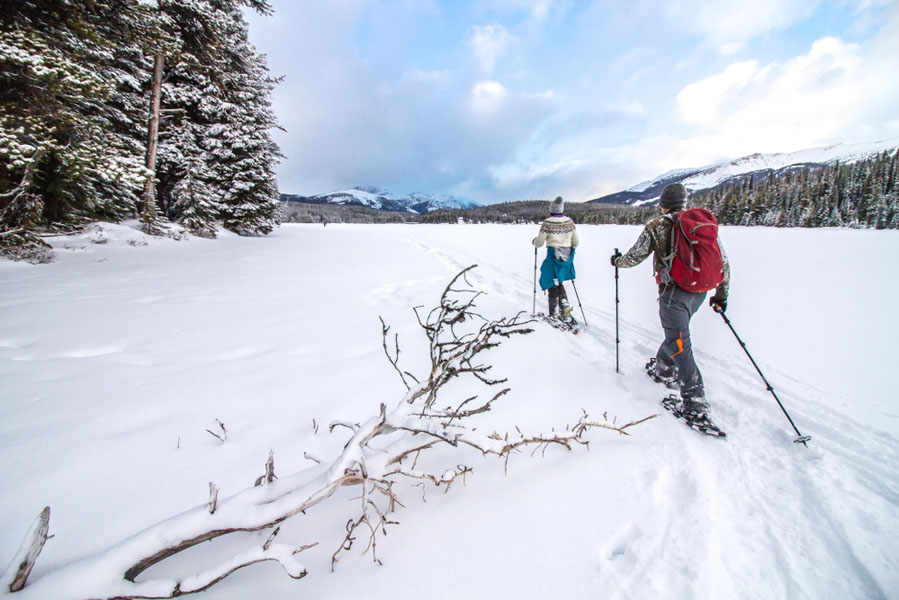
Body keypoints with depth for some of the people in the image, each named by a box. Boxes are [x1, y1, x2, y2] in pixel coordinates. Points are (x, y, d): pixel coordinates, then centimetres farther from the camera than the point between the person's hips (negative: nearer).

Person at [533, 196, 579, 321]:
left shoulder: (547, 223, -11)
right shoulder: (569, 221, 3)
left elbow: (539, 243, -7)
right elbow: (576, 241, 8)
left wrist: (534, 241, 15)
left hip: (553, 256, -4)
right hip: (567, 257, 5)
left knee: (552, 284, 6)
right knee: (557, 281, 22)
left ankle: (554, 314, 11)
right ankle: (565, 305, 8)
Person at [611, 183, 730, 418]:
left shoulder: (656, 226, -4)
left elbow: (634, 257, 0)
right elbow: (724, 263, 12)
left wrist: (617, 261, 22)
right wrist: (721, 295, 21)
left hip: (674, 292, -6)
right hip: (699, 292, 6)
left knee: (679, 345, -2)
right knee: (676, 332, 25)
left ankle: (695, 401, -2)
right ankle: (663, 370, 43)